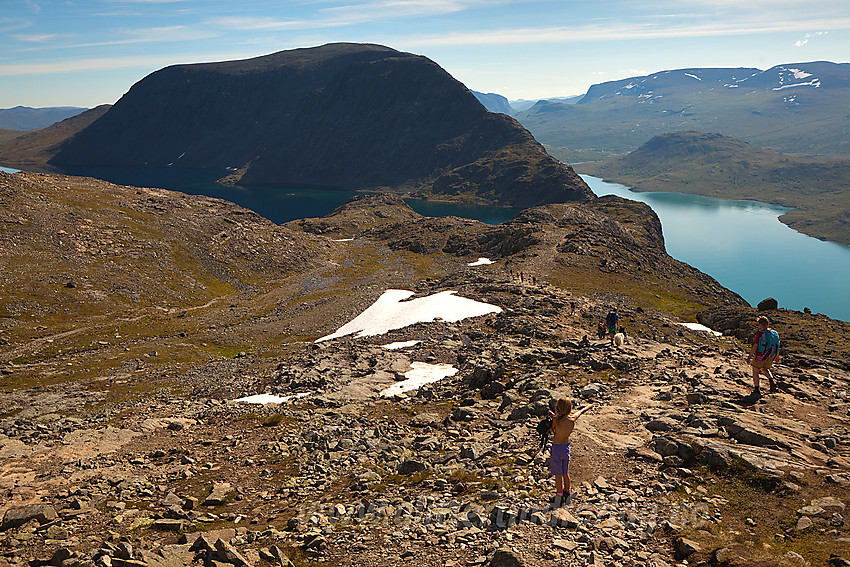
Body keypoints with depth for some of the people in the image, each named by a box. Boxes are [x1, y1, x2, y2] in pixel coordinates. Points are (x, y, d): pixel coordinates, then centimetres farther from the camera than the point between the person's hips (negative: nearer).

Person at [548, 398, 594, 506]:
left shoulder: (557, 419, -23)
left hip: (556, 448, -5)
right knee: (565, 473, 22)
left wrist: (552, 417, 1)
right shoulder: (573, 418, -10)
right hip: (567, 447, 5)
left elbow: (552, 430, -6)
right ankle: (567, 494, 34)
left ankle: (559, 495, 19)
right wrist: (589, 406, 30)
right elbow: (582, 411, 11)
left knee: (558, 475, 9)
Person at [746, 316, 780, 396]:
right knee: (765, 369, 29)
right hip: (770, 357, 6)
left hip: (759, 356, -6)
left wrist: (749, 356, -14)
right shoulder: (774, 333, -2)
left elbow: (755, 346, -21)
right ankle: (771, 381, 5)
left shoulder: (760, 334, -20)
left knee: (755, 372, 10)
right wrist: (777, 356, 21)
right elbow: (777, 346, 7)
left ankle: (756, 390, 9)